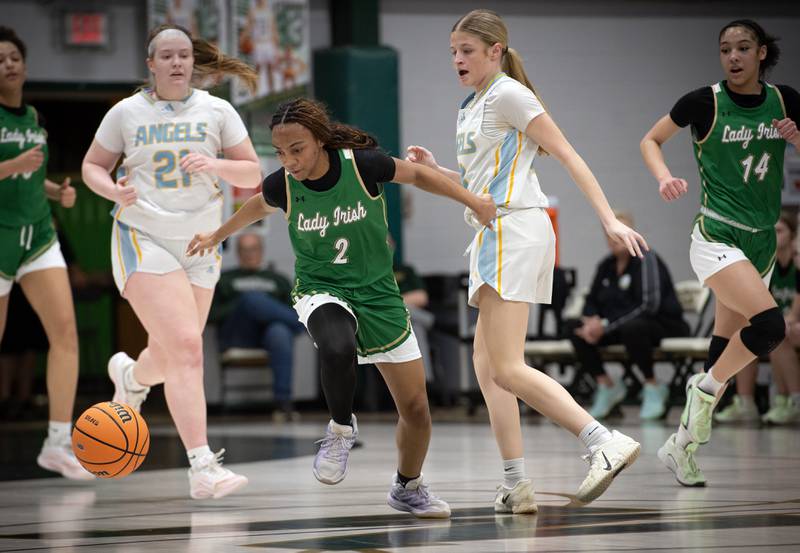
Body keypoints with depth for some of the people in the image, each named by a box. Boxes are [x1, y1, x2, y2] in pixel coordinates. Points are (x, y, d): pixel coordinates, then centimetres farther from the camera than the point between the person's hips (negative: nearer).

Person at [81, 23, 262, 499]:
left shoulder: (217, 111, 5)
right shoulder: (127, 113, 2)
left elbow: (253, 175, 3)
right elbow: (93, 166, 12)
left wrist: (216, 165, -17)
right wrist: (115, 191, -10)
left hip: (200, 245, 4)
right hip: (143, 239, -4)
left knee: (170, 358, 12)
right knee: (186, 347, -20)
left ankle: (130, 376, 51)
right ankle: (203, 468, -23)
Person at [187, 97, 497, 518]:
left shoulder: (362, 165, -19)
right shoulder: (282, 186, -13)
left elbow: (417, 175, 0)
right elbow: (258, 207, 13)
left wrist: (472, 201, 1)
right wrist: (217, 236, 25)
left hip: (377, 293, 1)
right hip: (320, 291, -1)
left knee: (416, 409, 4)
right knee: (337, 349, -39)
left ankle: (408, 488, 32)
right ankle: (341, 429, -11)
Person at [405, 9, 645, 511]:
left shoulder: (508, 93, -7)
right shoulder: (472, 107, 21)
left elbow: (567, 154, -12)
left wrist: (609, 219, -18)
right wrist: (435, 170, 14)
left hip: (515, 229, -10)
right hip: (495, 236, 10)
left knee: (508, 370, -16)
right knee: (486, 363, 6)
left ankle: (607, 443, -22)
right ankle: (517, 486, 6)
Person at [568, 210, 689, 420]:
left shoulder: (646, 259, -13)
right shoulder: (606, 266, 9)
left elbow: (648, 305, -24)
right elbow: (592, 301, 13)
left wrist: (606, 325, -26)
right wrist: (594, 321, -13)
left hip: (664, 326, -7)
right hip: (617, 327, 7)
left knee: (631, 328, -40)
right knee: (574, 328, -12)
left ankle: (653, 387, -18)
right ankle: (606, 385, -3)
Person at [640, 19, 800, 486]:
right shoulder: (704, 102, -8)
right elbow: (651, 140, 5)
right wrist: (665, 178, -14)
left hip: (761, 245, 5)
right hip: (717, 237, -5)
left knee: (725, 352, 8)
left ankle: (682, 445, 19)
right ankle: (705, 391, -4)